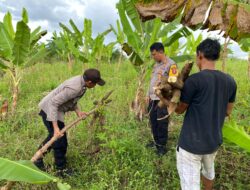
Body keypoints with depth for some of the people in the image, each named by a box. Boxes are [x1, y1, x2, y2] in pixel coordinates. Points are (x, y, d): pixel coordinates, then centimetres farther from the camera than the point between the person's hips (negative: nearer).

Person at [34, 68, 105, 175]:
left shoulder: (81, 81, -5)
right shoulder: (74, 88, -32)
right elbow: (53, 103, -32)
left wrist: (77, 111, -5)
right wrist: (56, 127, -33)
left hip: (55, 109, 10)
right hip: (50, 110, -10)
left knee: (53, 136, 25)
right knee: (60, 140, 2)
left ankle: (37, 159, 43)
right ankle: (61, 169, 21)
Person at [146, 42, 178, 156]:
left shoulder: (171, 64, -12)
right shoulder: (156, 64, 13)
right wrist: (148, 95, 15)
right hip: (153, 98, 8)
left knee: (162, 123, 4)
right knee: (153, 121, 15)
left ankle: (162, 146, 20)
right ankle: (156, 141, 32)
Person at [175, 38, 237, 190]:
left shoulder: (194, 80, -18)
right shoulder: (230, 81, -1)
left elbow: (179, 110, -6)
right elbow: (228, 111, 10)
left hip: (191, 142, -6)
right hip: (214, 141, 7)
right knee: (208, 170, 31)